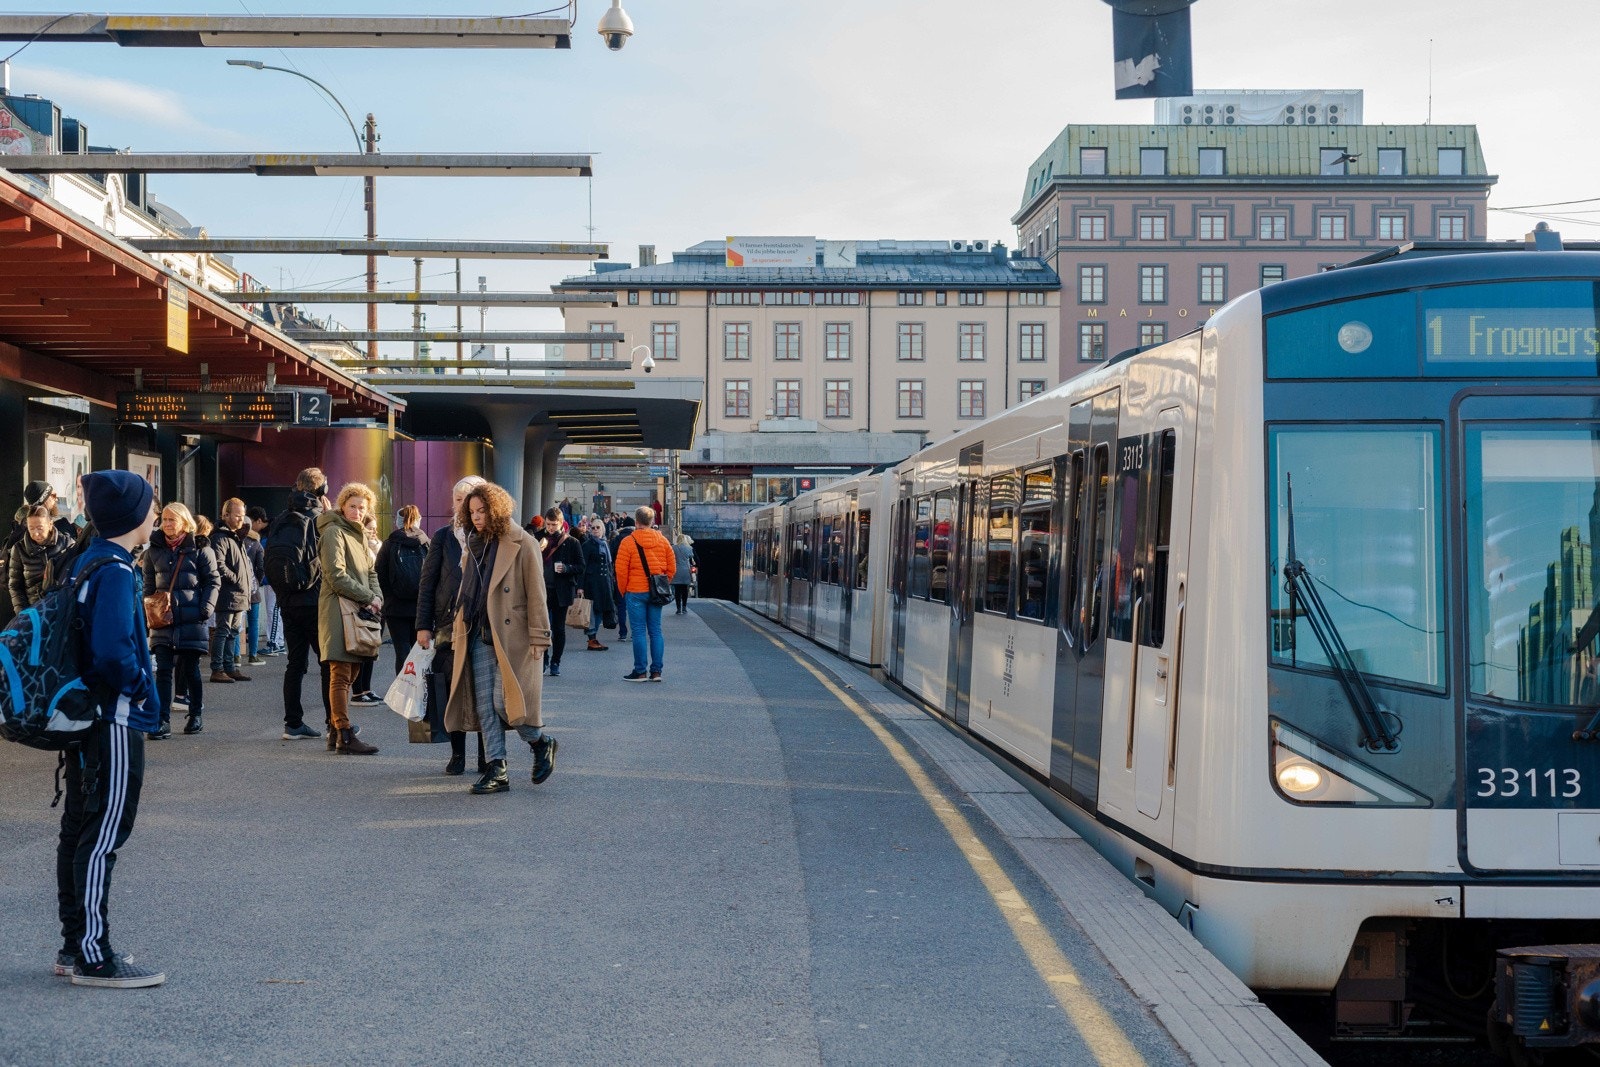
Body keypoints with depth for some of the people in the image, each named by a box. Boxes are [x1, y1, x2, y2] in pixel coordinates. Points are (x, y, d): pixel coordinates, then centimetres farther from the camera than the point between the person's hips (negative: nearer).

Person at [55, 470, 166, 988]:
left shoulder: (86, 561, 10)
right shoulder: (115, 570, -19)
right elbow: (113, 650, -28)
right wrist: (139, 688, -12)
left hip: (87, 716, 10)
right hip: (116, 718, -10)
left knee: (80, 827, 14)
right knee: (105, 833, -5)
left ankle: (75, 945, 22)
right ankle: (94, 957, -2)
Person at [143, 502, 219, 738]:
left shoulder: (200, 549, 0)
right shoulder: (154, 550, 10)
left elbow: (213, 582, 2)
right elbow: (149, 585, 17)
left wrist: (206, 608, -9)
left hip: (191, 619, -3)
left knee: (190, 669, 5)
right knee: (163, 670, -4)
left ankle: (196, 715, 20)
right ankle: (163, 721, -5)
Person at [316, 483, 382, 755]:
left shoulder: (359, 533, 20)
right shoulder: (334, 532, -8)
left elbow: (370, 571, 20)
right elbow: (337, 576, -16)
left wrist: (377, 596, 1)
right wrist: (367, 598, -14)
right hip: (339, 610, -9)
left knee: (350, 672, 11)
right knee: (341, 674, -8)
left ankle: (336, 730, 18)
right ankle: (344, 736, -8)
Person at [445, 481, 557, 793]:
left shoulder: (521, 544, -6)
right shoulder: (473, 547, 15)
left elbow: (536, 594, -8)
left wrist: (538, 638, -12)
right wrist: (458, 633, 15)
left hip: (511, 636, -7)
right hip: (479, 637, 7)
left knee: (504, 702, -10)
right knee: (485, 706, 3)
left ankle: (541, 742, 16)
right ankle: (497, 771, 6)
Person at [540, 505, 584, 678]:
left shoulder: (572, 542, 0)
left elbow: (580, 567, -1)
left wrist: (566, 568, -17)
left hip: (561, 591, -2)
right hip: (543, 589, 2)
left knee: (558, 628, 5)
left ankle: (555, 663, 14)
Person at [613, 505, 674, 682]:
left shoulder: (628, 542, -7)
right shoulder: (662, 541, 5)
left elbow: (621, 570, -8)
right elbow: (671, 566, 8)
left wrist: (623, 591, 5)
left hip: (636, 592, -4)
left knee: (638, 631, 0)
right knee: (655, 631, 7)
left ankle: (640, 672, 0)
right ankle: (656, 671, 6)